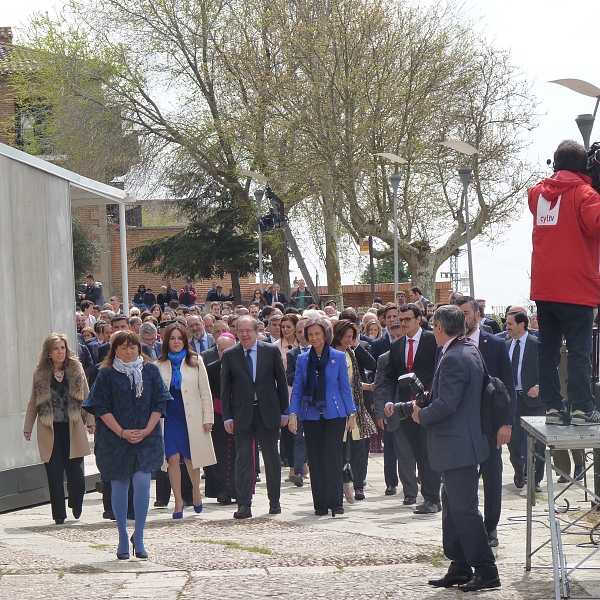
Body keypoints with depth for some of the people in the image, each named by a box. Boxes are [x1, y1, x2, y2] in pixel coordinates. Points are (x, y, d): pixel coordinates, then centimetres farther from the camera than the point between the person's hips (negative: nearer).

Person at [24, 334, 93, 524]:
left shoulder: (76, 369, 3)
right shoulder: (41, 373, 2)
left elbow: (86, 398, 5)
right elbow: (33, 403, 7)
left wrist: (91, 422, -1)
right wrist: (27, 428, 5)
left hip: (72, 429, 0)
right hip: (50, 430, 0)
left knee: (76, 471, -1)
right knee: (54, 474, -2)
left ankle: (76, 507, 24)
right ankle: (59, 514, 5)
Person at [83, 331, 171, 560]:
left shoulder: (151, 371, 4)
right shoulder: (107, 374, 0)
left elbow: (159, 403, 3)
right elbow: (101, 407, -3)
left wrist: (146, 430, -9)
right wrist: (122, 432, -12)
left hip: (146, 438, 0)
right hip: (115, 438, 0)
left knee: (142, 482, -12)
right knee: (119, 485, 5)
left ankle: (138, 537, -1)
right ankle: (123, 538, 16)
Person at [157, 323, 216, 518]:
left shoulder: (195, 362, 4)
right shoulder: (159, 365, 5)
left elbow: (205, 392, 5)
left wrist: (208, 417, -1)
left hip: (191, 418, 0)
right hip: (170, 417, 1)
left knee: (191, 459, 4)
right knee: (173, 459, -5)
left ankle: (196, 493, 29)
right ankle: (178, 502, 1)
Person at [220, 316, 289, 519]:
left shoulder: (271, 351, 1)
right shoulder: (229, 355, 2)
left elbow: (281, 382, 4)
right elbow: (225, 388, 4)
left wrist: (284, 412, 2)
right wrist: (227, 417, -2)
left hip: (268, 412, 0)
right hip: (242, 414, 0)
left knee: (272, 459, 8)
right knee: (243, 460, -3)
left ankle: (274, 501, 21)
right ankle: (244, 505, -4)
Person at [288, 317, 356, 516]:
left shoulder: (338, 357, 3)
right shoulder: (302, 359, 8)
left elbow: (345, 387, 6)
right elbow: (297, 389, 7)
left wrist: (351, 413, 1)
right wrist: (293, 413, -4)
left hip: (334, 414, -2)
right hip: (311, 415, 2)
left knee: (333, 456, -10)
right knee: (315, 460, 3)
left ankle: (336, 502, -7)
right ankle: (320, 505, 8)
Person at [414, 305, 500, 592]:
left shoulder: (452, 359, -21)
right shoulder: (470, 352, 12)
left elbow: (446, 405, -26)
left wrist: (421, 415, -8)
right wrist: (428, 399, 15)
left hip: (457, 446, -11)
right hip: (463, 442, 11)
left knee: (463, 509, -6)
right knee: (453, 506, 16)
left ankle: (486, 570, -3)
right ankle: (459, 568, 22)